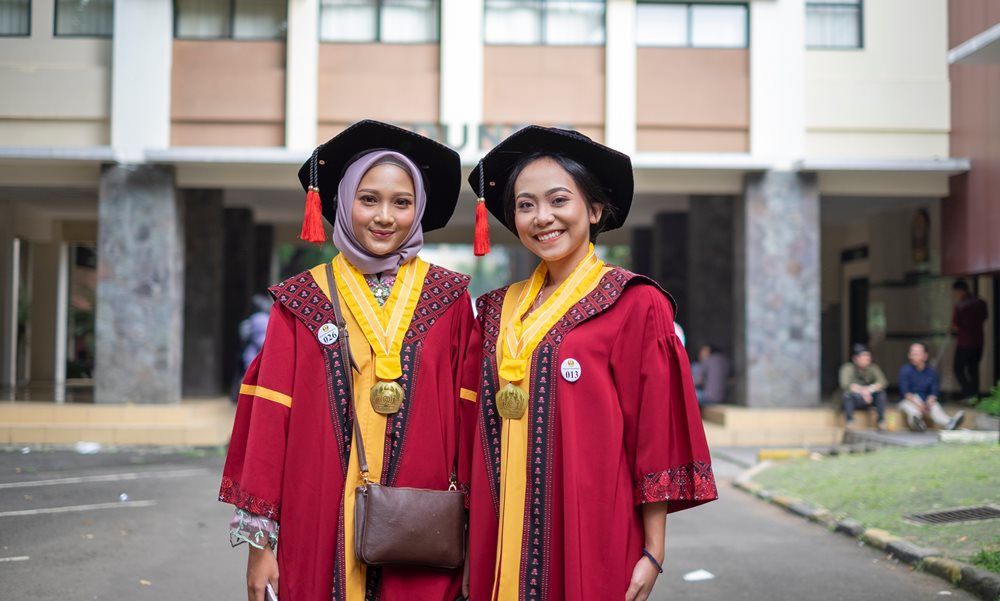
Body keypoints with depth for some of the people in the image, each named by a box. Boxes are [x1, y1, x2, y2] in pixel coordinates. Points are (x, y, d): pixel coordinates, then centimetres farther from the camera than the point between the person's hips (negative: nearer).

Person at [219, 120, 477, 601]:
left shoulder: (448, 299, 3)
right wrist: (259, 541, -3)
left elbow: (467, 418, 1)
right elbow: (270, 418, 0)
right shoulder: (302, 301, 2)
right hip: (319, 530, 0)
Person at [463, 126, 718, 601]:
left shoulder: (634, 305, -6)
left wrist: (653, 552, -10)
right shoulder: (500, 310, 9)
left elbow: (655, 434, -8)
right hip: (506, 543, 5)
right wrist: (476, 548, 8)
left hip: (592, 542, -5)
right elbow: (485, 434, 13)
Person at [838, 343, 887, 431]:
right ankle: (849, 421, -26)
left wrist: (869, 389, -32)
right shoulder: (848, 368, -13)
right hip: (854, 401, -3)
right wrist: (862, 391, -35)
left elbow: (882, 382, -17)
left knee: (881, 391, -24)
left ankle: (881, 421, -16)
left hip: (868, 401, 3)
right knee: (848, 392, -35)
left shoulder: (873, 368, -3)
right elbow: (845, 384, -29)